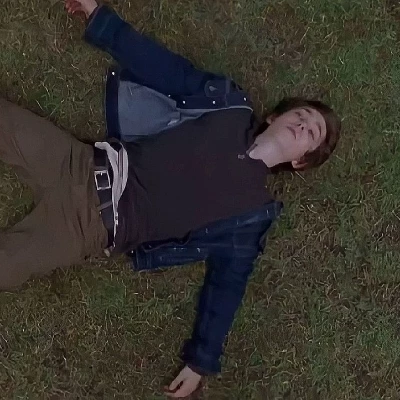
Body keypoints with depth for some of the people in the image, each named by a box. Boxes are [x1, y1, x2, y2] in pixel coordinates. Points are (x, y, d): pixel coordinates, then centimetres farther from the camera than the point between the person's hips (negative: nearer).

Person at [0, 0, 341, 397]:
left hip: (91, 226, -3)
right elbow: (170, 71, 8)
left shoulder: (252, 212, 0)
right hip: (82, 165, 3)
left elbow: (228, 281, 2)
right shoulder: (230, 108, 7)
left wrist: (201, 361, -4)